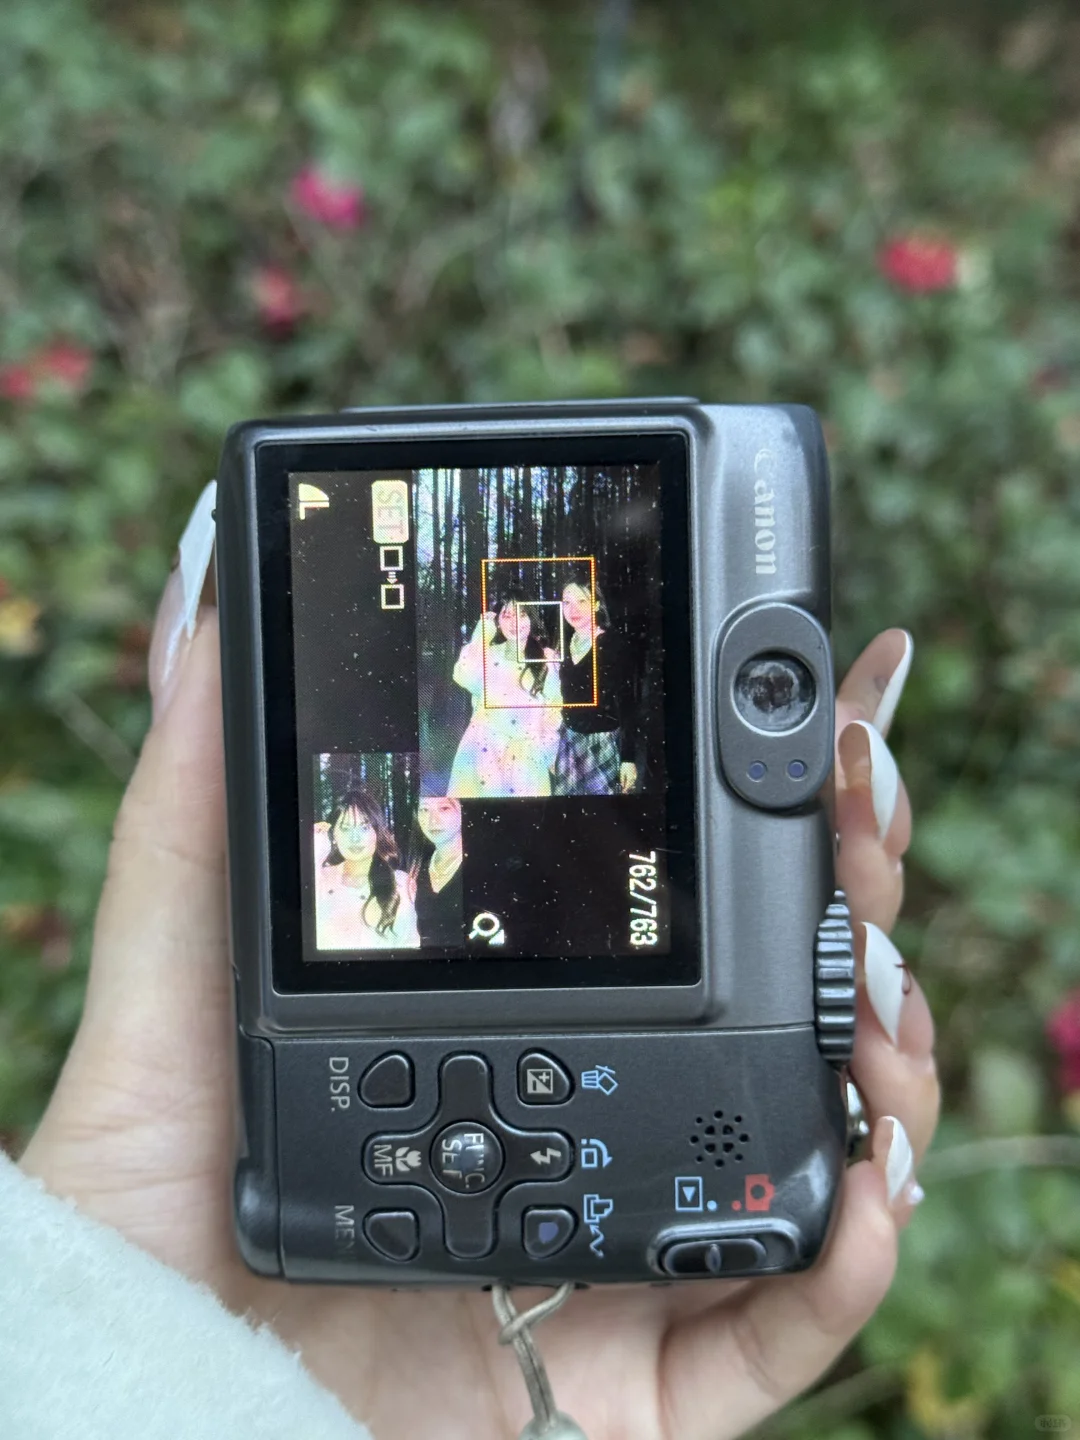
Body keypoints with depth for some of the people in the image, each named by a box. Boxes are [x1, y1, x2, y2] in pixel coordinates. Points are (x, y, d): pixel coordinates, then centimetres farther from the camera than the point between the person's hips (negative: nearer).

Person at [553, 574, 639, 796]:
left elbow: (627, 705, -11)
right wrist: (553, 748, 14)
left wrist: (628, 758, -15)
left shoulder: (614, 645, -10)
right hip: (569, 742, 5)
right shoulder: (567, 645, 7)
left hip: (603, 744, -5)